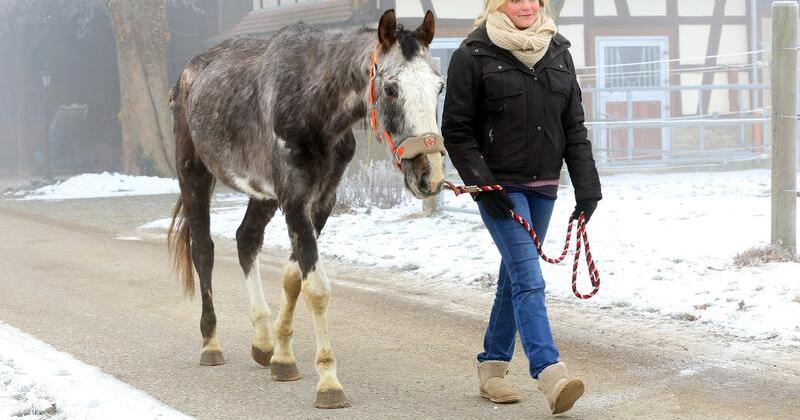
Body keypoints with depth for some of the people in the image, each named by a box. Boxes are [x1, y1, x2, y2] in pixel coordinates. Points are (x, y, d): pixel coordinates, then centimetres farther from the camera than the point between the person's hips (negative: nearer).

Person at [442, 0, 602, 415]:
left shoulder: (558, 52, 9)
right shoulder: (473, 55, -6)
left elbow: (574, 127, 11)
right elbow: (456, 130, -5)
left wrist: (587, 187, 3)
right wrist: (481, 184, -14)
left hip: (543, 187, 6)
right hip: (498, 186, -6)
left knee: (515, 277, 13)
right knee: (529, 278, -16)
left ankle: (492, 366, 25)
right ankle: (550, 375, -25)